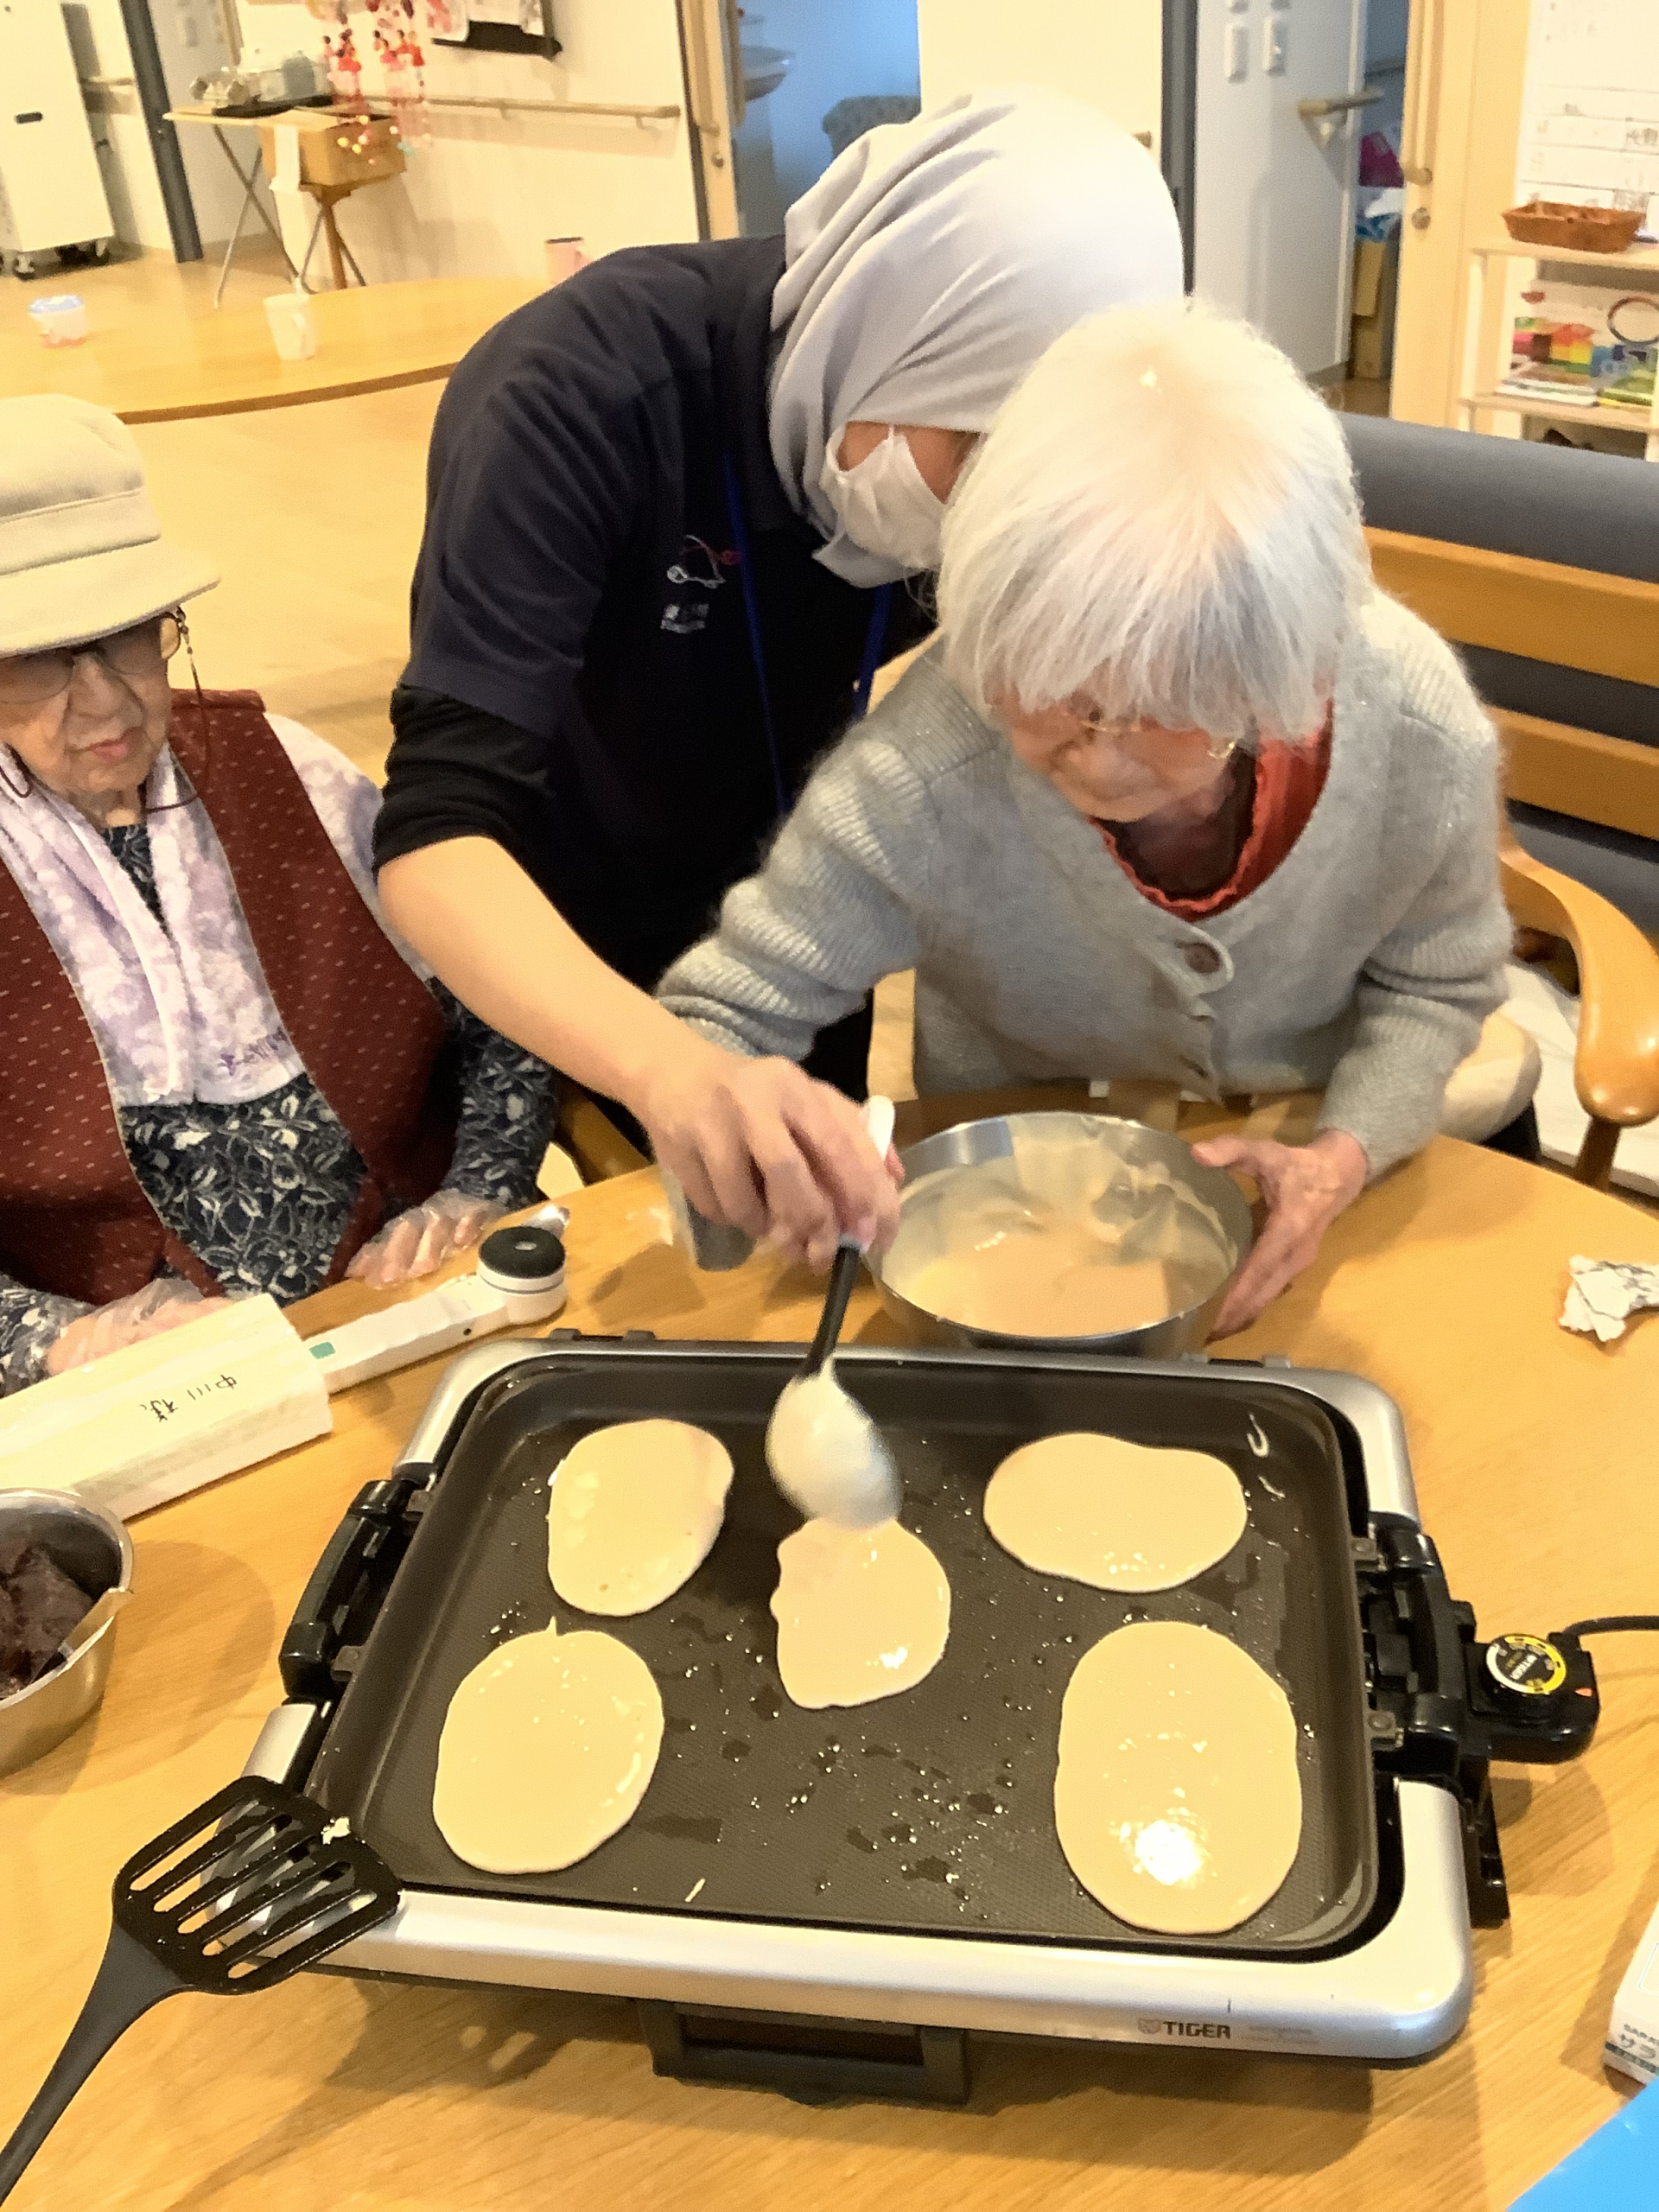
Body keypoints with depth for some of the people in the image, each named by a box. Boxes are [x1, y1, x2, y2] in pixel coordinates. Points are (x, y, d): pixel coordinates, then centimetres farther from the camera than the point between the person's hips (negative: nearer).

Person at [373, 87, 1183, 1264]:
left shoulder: (949, 413, -19)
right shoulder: (586, 397, -35)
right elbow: (440, 829, -42)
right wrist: (667, 1065, -60)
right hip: (550, 953, -4)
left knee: (811, 1237, 23)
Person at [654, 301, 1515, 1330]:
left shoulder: (1421, 731, -24)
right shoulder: (922, 777, -33)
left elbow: (1435, 986, -4)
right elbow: (723, 1015, -20)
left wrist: (1344, 1157, -22)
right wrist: (713, 1105, -44)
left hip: (1287, 1177, 2)